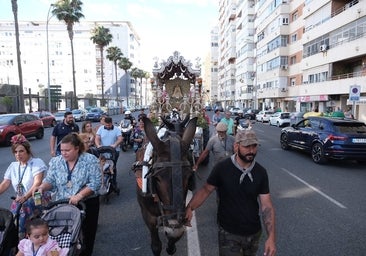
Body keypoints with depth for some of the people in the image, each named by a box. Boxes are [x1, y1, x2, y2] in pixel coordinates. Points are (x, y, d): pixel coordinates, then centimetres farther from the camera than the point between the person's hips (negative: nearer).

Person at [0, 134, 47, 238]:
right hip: (19, 202, 5)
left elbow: (37, 183, -18)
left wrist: (25, 197, -30)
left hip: (35, 201, -5)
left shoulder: (37, 162, -8)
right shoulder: (13, 166, 12)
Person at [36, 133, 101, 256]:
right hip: (62, 204, 3)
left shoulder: (90, 160, -11)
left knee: (86, 233, 8)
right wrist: (42, 187, -18)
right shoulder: (55, 162, 3)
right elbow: (50, 180, 4)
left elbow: (95, 182, -15)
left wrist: (79, 195, -24)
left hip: (87, 204, -2)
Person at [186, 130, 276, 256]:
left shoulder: (261, 172, -9)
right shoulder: (221, 168, -18)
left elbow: (266, 205, -8)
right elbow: (206, 190, -10)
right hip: (228, 234, -3)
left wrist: (271, 236, -15)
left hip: (254, 233, 4)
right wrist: (189, 208, -24)